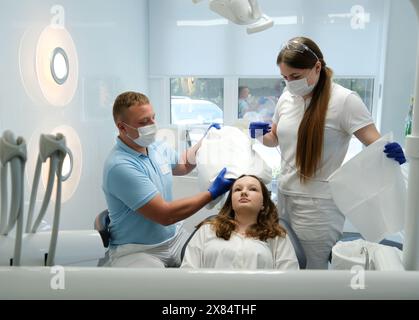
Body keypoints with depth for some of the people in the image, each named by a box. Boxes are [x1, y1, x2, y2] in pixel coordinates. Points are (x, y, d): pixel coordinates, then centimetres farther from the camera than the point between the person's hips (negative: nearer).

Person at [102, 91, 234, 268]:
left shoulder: (158, 147, 3)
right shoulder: (120, 166, -23)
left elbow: (183, 165, 27)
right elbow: (165, 215, -22)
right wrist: (212, 193, -18)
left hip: (175, 237, 7)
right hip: (136, 250, -6)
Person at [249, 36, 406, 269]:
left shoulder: (344, 100, -14)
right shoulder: (288, 97, 4)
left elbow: (375, 142, -15)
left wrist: (390, 152, -37)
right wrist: (261, 134, -4)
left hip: (319, 203, -6)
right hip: (285, 195, 6)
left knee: (315, 266, 7)